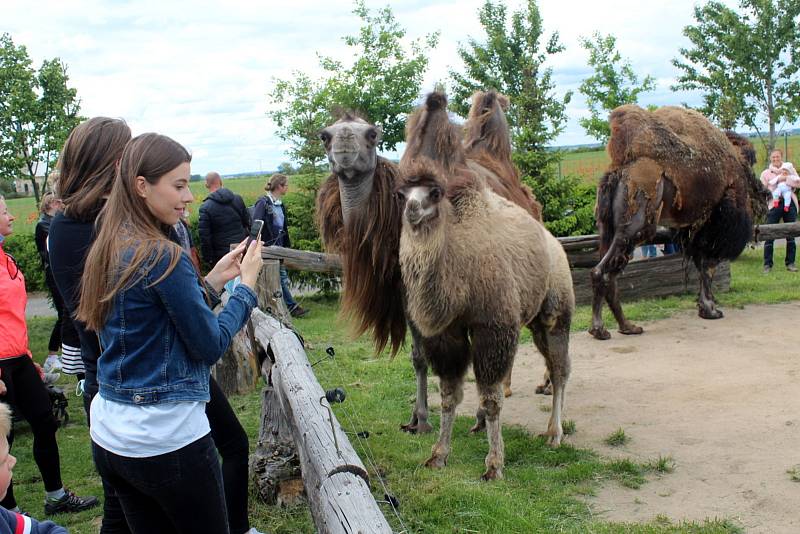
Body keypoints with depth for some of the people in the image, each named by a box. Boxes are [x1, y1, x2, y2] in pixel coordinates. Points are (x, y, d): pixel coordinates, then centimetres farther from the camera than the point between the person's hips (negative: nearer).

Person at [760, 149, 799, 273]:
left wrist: (786, 179, -8)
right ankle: (767, 264, -2)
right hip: (774, 204, -1)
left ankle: (790, 263, 11)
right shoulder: (766, 173, 12)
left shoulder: (789, 168, 15)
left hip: (789, 203, 1)